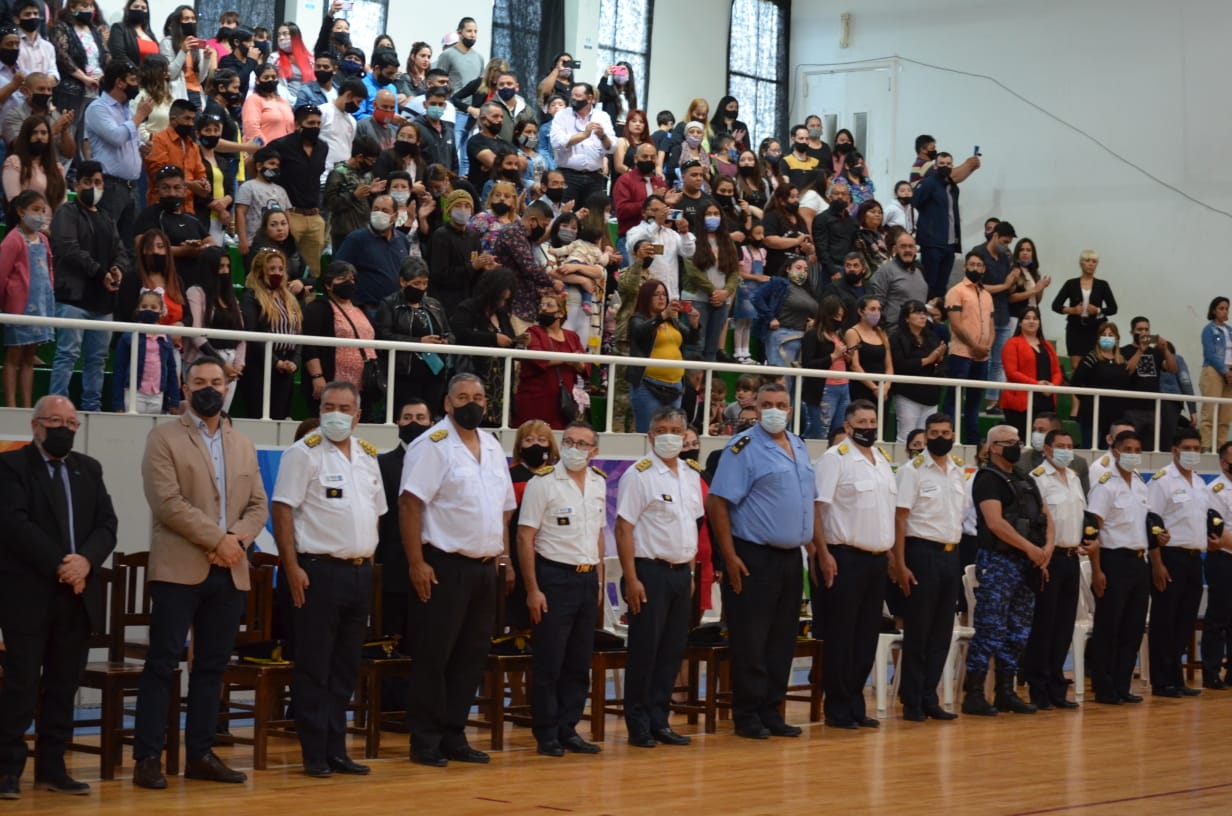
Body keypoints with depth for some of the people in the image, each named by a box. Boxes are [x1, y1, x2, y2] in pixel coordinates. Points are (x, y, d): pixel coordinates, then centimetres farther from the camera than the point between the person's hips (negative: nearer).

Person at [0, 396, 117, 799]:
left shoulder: (89, 469, 16)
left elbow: (107, 524, 6)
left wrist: (86, 561, -13)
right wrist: (59, 566, -17)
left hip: (79, 595, 5)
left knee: (64, 686, 7)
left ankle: (52, 766, 12)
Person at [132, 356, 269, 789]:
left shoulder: (243, 445, 17)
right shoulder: (164, 438, 0)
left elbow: (258, 505, 12)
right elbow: (168, 502, -12)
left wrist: (239, 538, -9)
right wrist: (217, 539, -15)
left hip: (230, 571, 5)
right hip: (179, 569, -5)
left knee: (212, 665, 8)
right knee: (163, 663, -5)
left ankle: (200, 754, 13)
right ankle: (148, 758, -2)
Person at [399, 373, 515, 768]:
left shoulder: (493, 447, 14)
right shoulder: (432, 445, -9)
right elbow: (410, 503, -14)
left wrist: (504, 557, 13)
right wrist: (417, 563, -19)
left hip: (484, 568, 7)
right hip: (444, 567, -7)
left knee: (471, 657, 10)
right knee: (433, 657, -2)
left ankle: (454, 736, 18)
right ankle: (425, 742, 5)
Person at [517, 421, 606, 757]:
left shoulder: (599, 483, 9)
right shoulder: (543, 483, -9)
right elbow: (525, 538, -9)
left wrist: (598, 579, 12)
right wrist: (533, 589, -13)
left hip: (587, 578, 6)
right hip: (554, 577, -6)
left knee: (579, 663, 9)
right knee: (549, 663, -1)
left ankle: (568, 730, 17)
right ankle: (547, 735, 7)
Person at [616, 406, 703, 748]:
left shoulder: (691, 474, 11)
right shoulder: (639, 475, -9)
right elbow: (624, 528, -12)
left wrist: (690, 571, 13)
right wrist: (631, 579, -16)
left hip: (681, 572, 6)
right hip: (651, 571, -6)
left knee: (673, 650, 9)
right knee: (645, 650, -1)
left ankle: (659, 720, 18)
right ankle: (638, 726, 7)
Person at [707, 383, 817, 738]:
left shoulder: (799, 446, 14)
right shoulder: (744, 448, -9)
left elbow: (811, 501, 21)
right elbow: (718, 503, -14)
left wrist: (818, 546, 13)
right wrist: (730, 557, -18)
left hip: (791, 558, 7)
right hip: (754, 558, -7)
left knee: (783, 641, 11)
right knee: (751, 642, -2)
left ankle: (771, 712, 19)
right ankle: (747, 716, 5)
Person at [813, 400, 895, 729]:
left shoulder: (883, 458, 14)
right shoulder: (835, 458, -8)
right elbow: (815, 507, -13)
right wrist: (823, 554, -18)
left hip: (877, 559, 7)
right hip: (845, 558, -7)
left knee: (867, 636, 10)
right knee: (840, 636, -2)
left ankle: (855, 705, 18)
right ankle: (838, 709, 4)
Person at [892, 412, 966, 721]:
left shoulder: (959, 470, 11)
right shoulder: (913, 470, -7)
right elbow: (899, 519, -10)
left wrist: (961, 556, 9)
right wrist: (900, 565, -15)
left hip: (951, 555, 6)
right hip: (923, 553, -6)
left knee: (942, 632, 8)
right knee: (917, 632, -1)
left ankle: (929, 698, 15)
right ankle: (912, 702, 6)